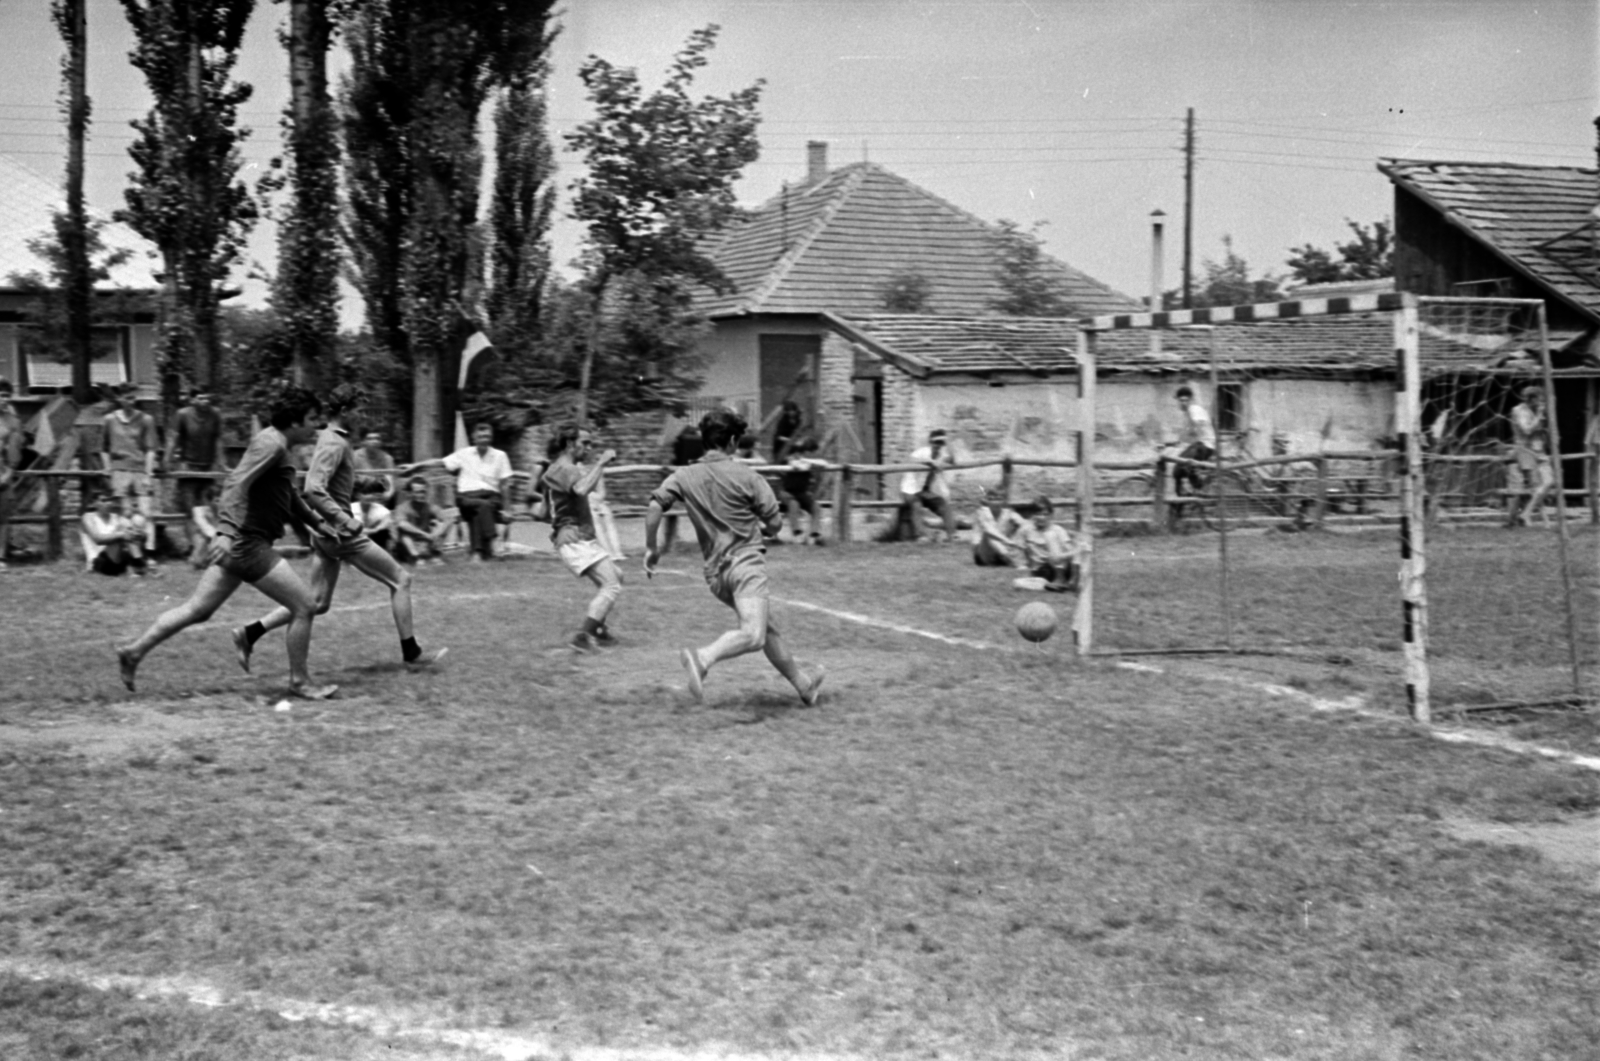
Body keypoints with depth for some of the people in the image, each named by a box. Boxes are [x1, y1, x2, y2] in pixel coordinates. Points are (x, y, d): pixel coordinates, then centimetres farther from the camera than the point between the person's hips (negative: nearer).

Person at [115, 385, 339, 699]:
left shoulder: (275, 444, 18)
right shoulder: (270, 444, -14)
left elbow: (288, 494, 32)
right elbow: (237, 483, -26)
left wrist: (317, 521, 34)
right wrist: (227, 531, -34)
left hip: (238, 544, 10)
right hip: (247, 542, -10)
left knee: (198, 609, 12)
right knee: (305, 606, -4)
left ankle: (135, 650, 14)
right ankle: (299, 682, 6)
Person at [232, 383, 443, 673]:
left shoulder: (330, 438, 13)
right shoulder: (334, 444, -17)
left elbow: (317, 488, 26)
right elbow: (313, 490, -28)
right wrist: (345, 520, -27)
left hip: (327, 533, 10)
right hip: (340, 533, -10)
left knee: (317, 603, 12)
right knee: (400, 579, 2)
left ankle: (250, 633, 7)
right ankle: (411, 652, 7)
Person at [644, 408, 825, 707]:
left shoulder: (684, 477, 4)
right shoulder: (746, 475, -3)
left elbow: (655, 506, -10)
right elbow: (775, 524, 1)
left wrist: (651, 548, 1)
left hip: (714, 571, 6)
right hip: (745, 561, -6)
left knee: (766, 628, 19)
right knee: (753, 635, -19)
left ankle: (803, 683, 30)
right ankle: (703, 658, -42)